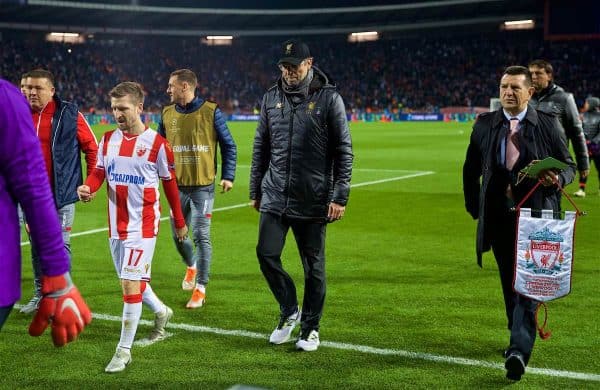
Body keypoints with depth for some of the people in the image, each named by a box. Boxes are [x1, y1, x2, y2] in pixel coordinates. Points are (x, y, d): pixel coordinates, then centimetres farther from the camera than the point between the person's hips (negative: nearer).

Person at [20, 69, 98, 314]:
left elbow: (92, 148, -1)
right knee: (37, 246, 13)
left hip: (62, 194, -4)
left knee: (60, 245, 0)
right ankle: (40, 295, 26)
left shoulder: (69, 115, -6)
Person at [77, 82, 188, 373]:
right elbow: (99, 172, 8)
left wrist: (179, 222, 6)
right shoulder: (108, 139, 5)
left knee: (131, 284, -10)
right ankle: (161, 311, 47)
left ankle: (124, 350, -1)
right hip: (116, 225, 6)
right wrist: (87, 188, -16)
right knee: (131, 280, 18)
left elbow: (170, 183, -1)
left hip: (143, 225, -6)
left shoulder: (156, 143, -9)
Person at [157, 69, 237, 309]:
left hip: (203, 186, -4)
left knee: (201, 236, -5)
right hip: (177, 186, 4)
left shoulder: (210, 112, -4)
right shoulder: (167, 114, 7)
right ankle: (192, 266, 42)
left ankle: (200, 289, 5)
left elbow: (228, 146, 1)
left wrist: (228, 176, -5)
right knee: (178, 235, 10)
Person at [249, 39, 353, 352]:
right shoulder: (271, 98, 8)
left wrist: (340, 197, -10)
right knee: (266, 253, -3)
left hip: (313, 200, -3)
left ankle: (311, 327, 20)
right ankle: (289, 311, 19)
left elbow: (343, 150, -5)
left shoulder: (329, 98, -4)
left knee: (313, 265, 5)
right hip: (274, 196, 4)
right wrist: (255, 190, 13)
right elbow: (261, 148, 15)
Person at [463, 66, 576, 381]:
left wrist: (558, 178, -18)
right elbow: (471, 170, 15)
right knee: (509, 282, 13)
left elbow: (569, 165, 5)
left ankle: (520, 351, -18)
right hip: (498, 215, 3)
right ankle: (519, 339, 29)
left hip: (536, 215, -3)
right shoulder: (484, 124, 6)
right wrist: (474, 207, 12)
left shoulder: (547, 125, 0)